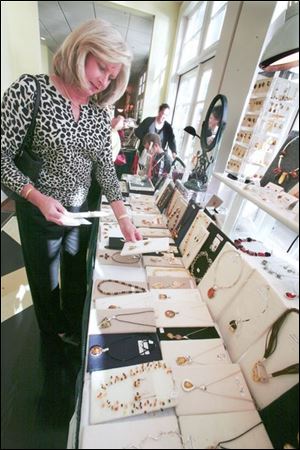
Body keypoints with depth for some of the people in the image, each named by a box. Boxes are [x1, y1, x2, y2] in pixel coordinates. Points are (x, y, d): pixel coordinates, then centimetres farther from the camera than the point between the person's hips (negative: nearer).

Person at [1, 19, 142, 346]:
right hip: (39, 212, -3)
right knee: (45, 279, 19)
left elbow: (105, 166, -3)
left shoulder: (100, 113, -1)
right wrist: (38, 197, -26)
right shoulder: (29, 90, -14)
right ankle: (53, 332, 52)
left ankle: (73, 328, 53)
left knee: (76, 274, 23)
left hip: (81, 210, 4)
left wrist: (123, 218, -9)